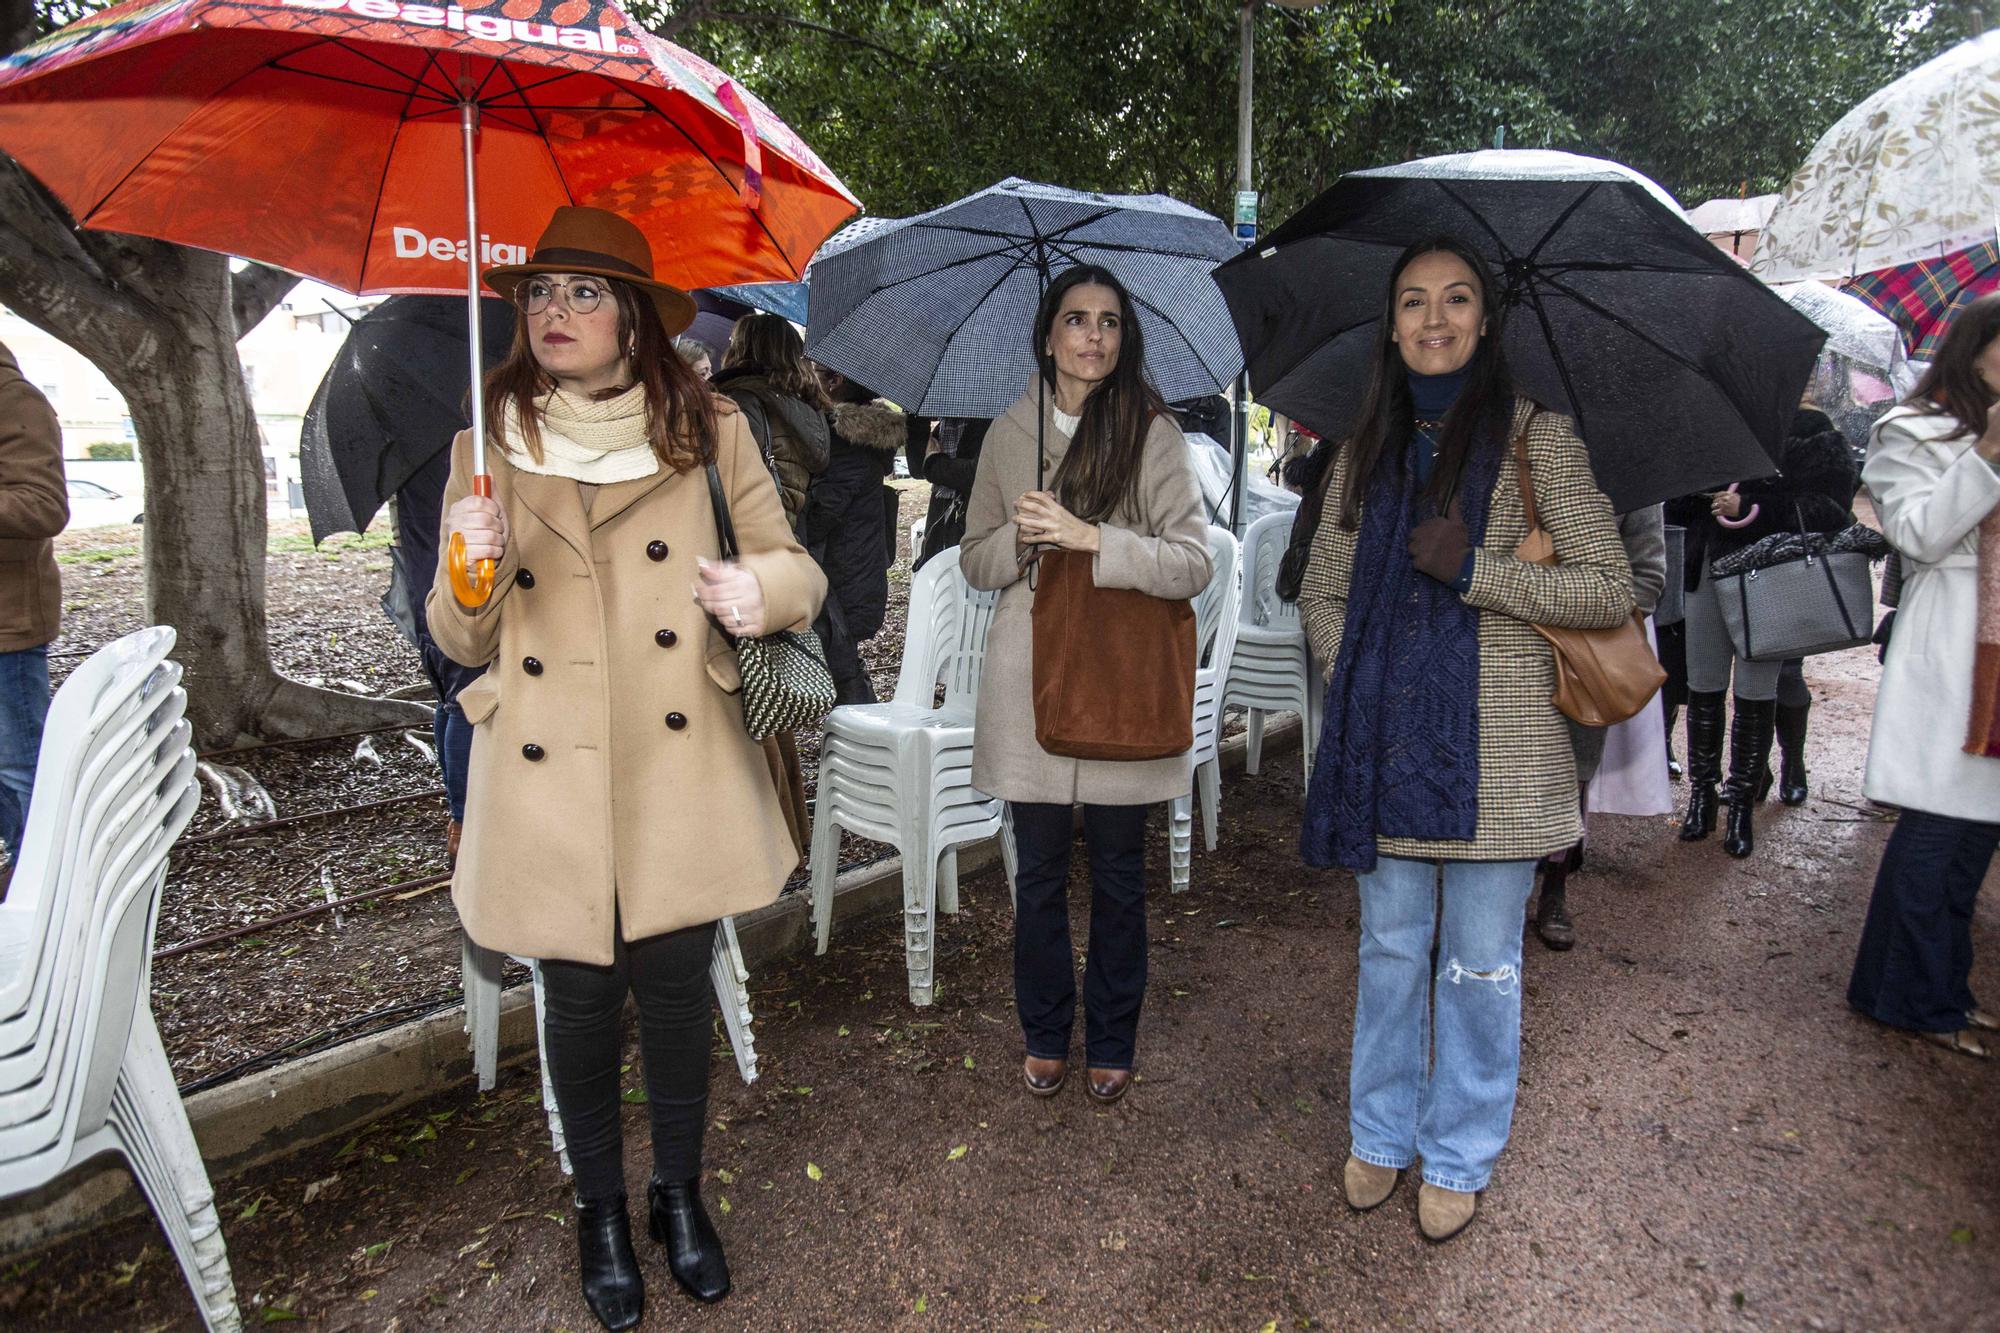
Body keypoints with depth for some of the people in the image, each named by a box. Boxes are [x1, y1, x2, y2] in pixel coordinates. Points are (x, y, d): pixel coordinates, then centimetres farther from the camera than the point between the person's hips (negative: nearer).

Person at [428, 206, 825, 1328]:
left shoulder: (708, 432, 2)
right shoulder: (487, 447, 5)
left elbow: (797, 569, 5)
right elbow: (464, 641, 7)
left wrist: (763, 587, -19)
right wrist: (473, 573, -15)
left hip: (680, 773, 0)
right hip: (550, 782, 1)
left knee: (677, 986, 10)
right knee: (581, 999, 11)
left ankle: (680, 1192, 36)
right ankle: (602, 1208, 37)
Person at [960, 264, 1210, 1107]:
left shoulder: (1153, 432, -1)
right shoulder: (1008, 435, 8)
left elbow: (1193, 563, -7)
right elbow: (975, 560, 12)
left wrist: (1091, 537, -19)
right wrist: (1022, 541, -10)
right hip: (1029, 681, 2)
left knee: (1118, 873, 9)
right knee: (1039, 871, 10)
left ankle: (1111, 1043, 28)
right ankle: (1045, 1036, 29)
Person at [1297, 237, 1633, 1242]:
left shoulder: (1535, 436, -2)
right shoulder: (1367, 451, 10)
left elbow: (1609, 589, -5)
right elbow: (1321, 592, 15)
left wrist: (1472, 571, -17)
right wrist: (1356, 674, -1)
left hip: (1495, 743, -3)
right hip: (1385, 737, 3)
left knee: (1480, 964, 9)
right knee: (1390, 950, 15)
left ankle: (1460, 1157, 30)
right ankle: (1381, 1136, 34)